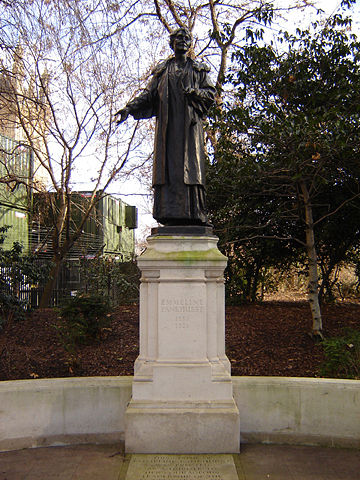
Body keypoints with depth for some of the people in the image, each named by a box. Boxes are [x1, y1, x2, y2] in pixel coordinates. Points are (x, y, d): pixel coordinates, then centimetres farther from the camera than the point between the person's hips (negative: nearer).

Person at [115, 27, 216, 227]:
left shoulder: (199, 68, 20)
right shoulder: (162, 69, 23)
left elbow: (211, 93, 11)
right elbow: (149, 93, 15)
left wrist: (194, 92, -10)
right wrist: (129, 108, 1)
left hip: (190, 123, -1)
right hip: (167, 124, 1)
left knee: (190, 164, -12)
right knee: (168, 164, -10)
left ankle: (193, 214, -16)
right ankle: (171, 215, -13)